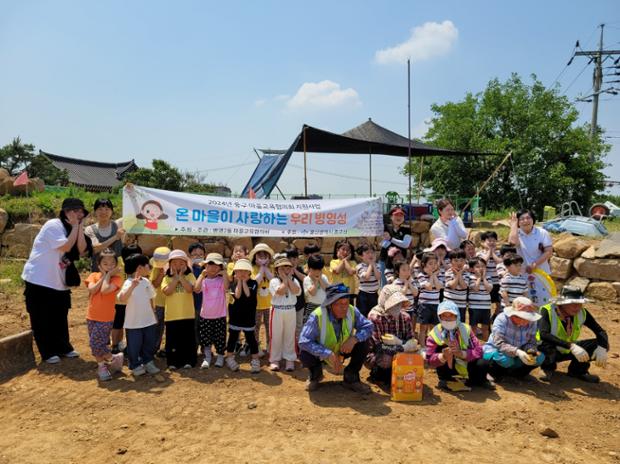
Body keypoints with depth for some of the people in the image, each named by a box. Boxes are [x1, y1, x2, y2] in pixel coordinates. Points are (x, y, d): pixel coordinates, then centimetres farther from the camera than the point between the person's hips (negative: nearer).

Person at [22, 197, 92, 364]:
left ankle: (63, 347, 25)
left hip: (59, 282, 8)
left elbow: (82, 251, -6)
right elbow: (65, 247, -27)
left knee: (60, 317, 14)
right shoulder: (53, 225, -15)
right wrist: (75, 226, -19)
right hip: (39, 280, -8)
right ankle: (47, 352, 13)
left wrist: (79, 226, -9)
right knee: (41, 319, 3)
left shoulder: (73, 229, 9)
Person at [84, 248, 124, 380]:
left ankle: (113, 358, 13)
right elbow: (92, 289, -14)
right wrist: (103, 276, -12)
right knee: (94, 344, 13)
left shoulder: (116, 278, -9)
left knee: (96, 343, -10)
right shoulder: (94, 275, 3)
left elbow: (105, 290, -26)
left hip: (106, 318, -5)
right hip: (91, 316, 5)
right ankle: (101, 366, 31)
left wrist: (108, 275, -15)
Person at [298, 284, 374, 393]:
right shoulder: (317, 316, -33)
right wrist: (328, 354, -42)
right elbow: (304, 341, -36)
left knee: (363, 345, -21)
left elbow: (368, 326, -14)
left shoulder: (352, 311, -22)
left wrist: (354, 338, -33)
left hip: (342, 350, 3)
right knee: (305, 355, -32)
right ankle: (315, 374, 7)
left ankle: (351, 379, 4)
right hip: (322, 354, -3)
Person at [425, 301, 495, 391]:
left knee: (483, 364, -27)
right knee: (441, 346, -26)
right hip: (450, 371, -1)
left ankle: (476, 381, 10)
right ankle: (444, 380, -7)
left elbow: (478, 351, -18)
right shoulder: (434, 334, -16)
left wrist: (462, 354, -36)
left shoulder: (466, 329, -11)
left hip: (467, 368, 1)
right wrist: (443, 357, -43)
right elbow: (430, 359, -22)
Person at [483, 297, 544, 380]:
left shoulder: (532, 322, -11)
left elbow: (531, 342, -8)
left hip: (517, 353, 6)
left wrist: (531, 351, -32)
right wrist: (517, 352, -47)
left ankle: (511, 371, 4)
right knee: (505, 359, -38)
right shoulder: (502, 319, -25)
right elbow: (499, 343, -33)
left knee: (540, 357, -16)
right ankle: (495, 371, -1)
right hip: (495, 349, -5)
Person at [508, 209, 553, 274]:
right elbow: (512, 242, -31)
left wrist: (534, 265, -19)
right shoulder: (516, 234, -7)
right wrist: (514, 224, -18)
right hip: (523, 274, 0)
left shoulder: (542, 233, -6)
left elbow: (549, 252, -9)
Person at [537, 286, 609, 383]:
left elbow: (600, 331, -9)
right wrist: (571, 346, -50)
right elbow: (544, 334, -41)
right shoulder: (547, 311, -27)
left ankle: (578, 370, 7)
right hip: (550, 350, -4)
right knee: (547, 345, -39)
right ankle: (548, 368, -4)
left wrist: (602, 348, -30)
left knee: (600, 345, -15)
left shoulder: (582, 313, -12)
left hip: (567, 351, 4)